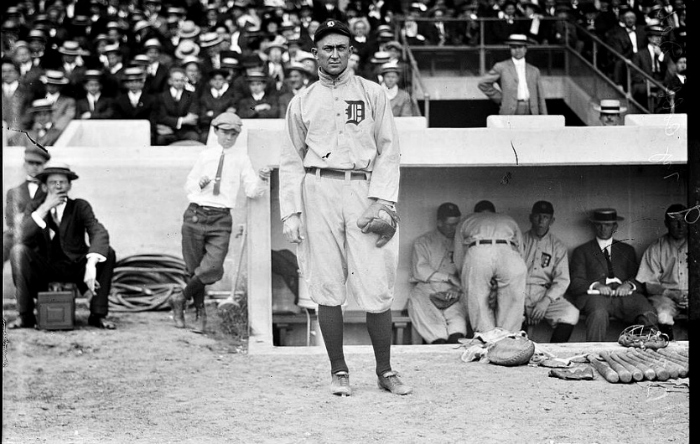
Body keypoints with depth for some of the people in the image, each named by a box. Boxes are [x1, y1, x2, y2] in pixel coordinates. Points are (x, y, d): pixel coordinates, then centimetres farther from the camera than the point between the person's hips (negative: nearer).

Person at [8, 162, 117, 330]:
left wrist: (91, 265, -40)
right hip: (43, 268, 0)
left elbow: (100, 234, -22)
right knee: (18, 250, -26)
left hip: (76, 267, 0)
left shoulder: (80, 207, -6)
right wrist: (44, 208, -28)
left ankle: (98, 314, -16)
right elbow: (24, 238, -19)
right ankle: (25, 315, -19)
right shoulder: (34, 207, -2)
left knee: (108, 253, -25)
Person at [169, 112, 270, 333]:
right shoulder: (206, 155, 9)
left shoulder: (241, 157, 5)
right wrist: (200, 184, -2)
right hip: (196, 215, 1)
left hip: (221, 219, -1)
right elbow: (189, 184, 18)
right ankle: (200, 313, 24)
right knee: (194, 267, 6)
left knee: (212, 269, -16)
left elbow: (251, 191, 3)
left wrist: (262, 180, -16)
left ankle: (180, 299, 6)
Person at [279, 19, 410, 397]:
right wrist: (290, 213, 2)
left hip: (363, 190, -1)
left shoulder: (372, 94, 11)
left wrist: (382, 198, -6)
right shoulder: (301, 102, 13)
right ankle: (338, 372, 9)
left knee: (376, 287, -6)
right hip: (318, 190, 1)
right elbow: (291, 161, 12)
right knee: (327, 288, 0)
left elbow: (388, 150, 7)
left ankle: (385, 371, 6)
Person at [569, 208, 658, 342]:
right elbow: (575, 283, 9)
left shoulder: (627, 250, 30)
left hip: (624, 293, 2)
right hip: (596, 295, -2)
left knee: (649, 316, -31)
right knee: (599, 314, -40)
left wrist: (628, 285, -5)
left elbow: (638, 279, 19)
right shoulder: (582, 251, 22)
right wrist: (596, 285, -11)